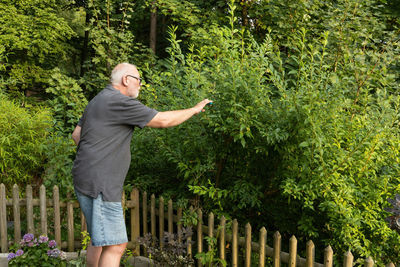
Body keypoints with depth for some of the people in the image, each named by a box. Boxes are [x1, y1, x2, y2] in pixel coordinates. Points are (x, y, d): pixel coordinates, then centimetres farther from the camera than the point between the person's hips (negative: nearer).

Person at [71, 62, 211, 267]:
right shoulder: (121, 102, -14)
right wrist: (194, 110, -1)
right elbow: (163, 120, -14)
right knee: (115, 245, -10)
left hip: (87, 180, 11)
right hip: (99, 185, -11)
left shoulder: (98, 101, 17)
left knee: (100, 239, 19)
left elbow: (77, 134, 22)